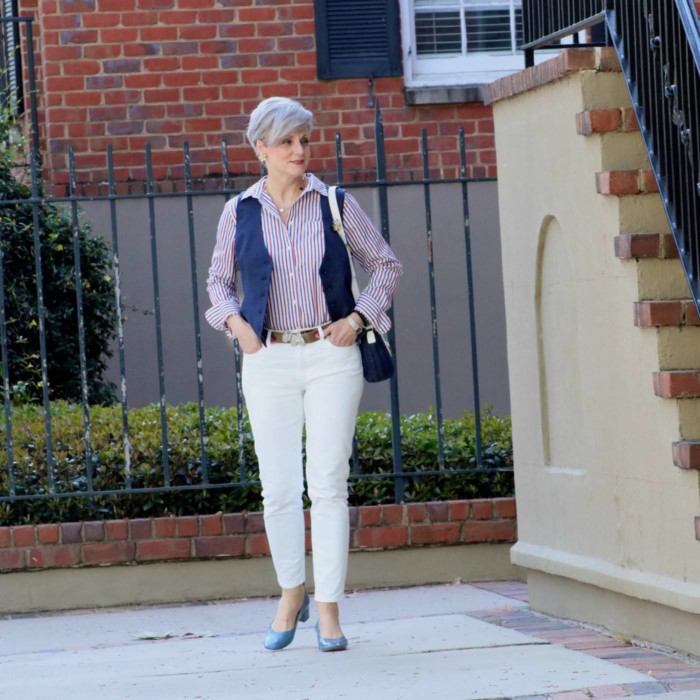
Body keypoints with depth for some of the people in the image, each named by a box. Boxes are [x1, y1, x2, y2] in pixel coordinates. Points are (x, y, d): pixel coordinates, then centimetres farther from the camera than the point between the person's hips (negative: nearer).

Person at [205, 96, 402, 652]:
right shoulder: (240, 213, 4)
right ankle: (291, 594, 21)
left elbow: (386, 266, 11)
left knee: (329, 483, -4)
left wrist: (357, 318, -3)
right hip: (269, 360, 1)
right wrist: (235, 323, 0)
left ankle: (328, 608, 3)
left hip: (331, 357, -1)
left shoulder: (336, 204, 2)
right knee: (279, 486, 0)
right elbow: (219, 281, 18)